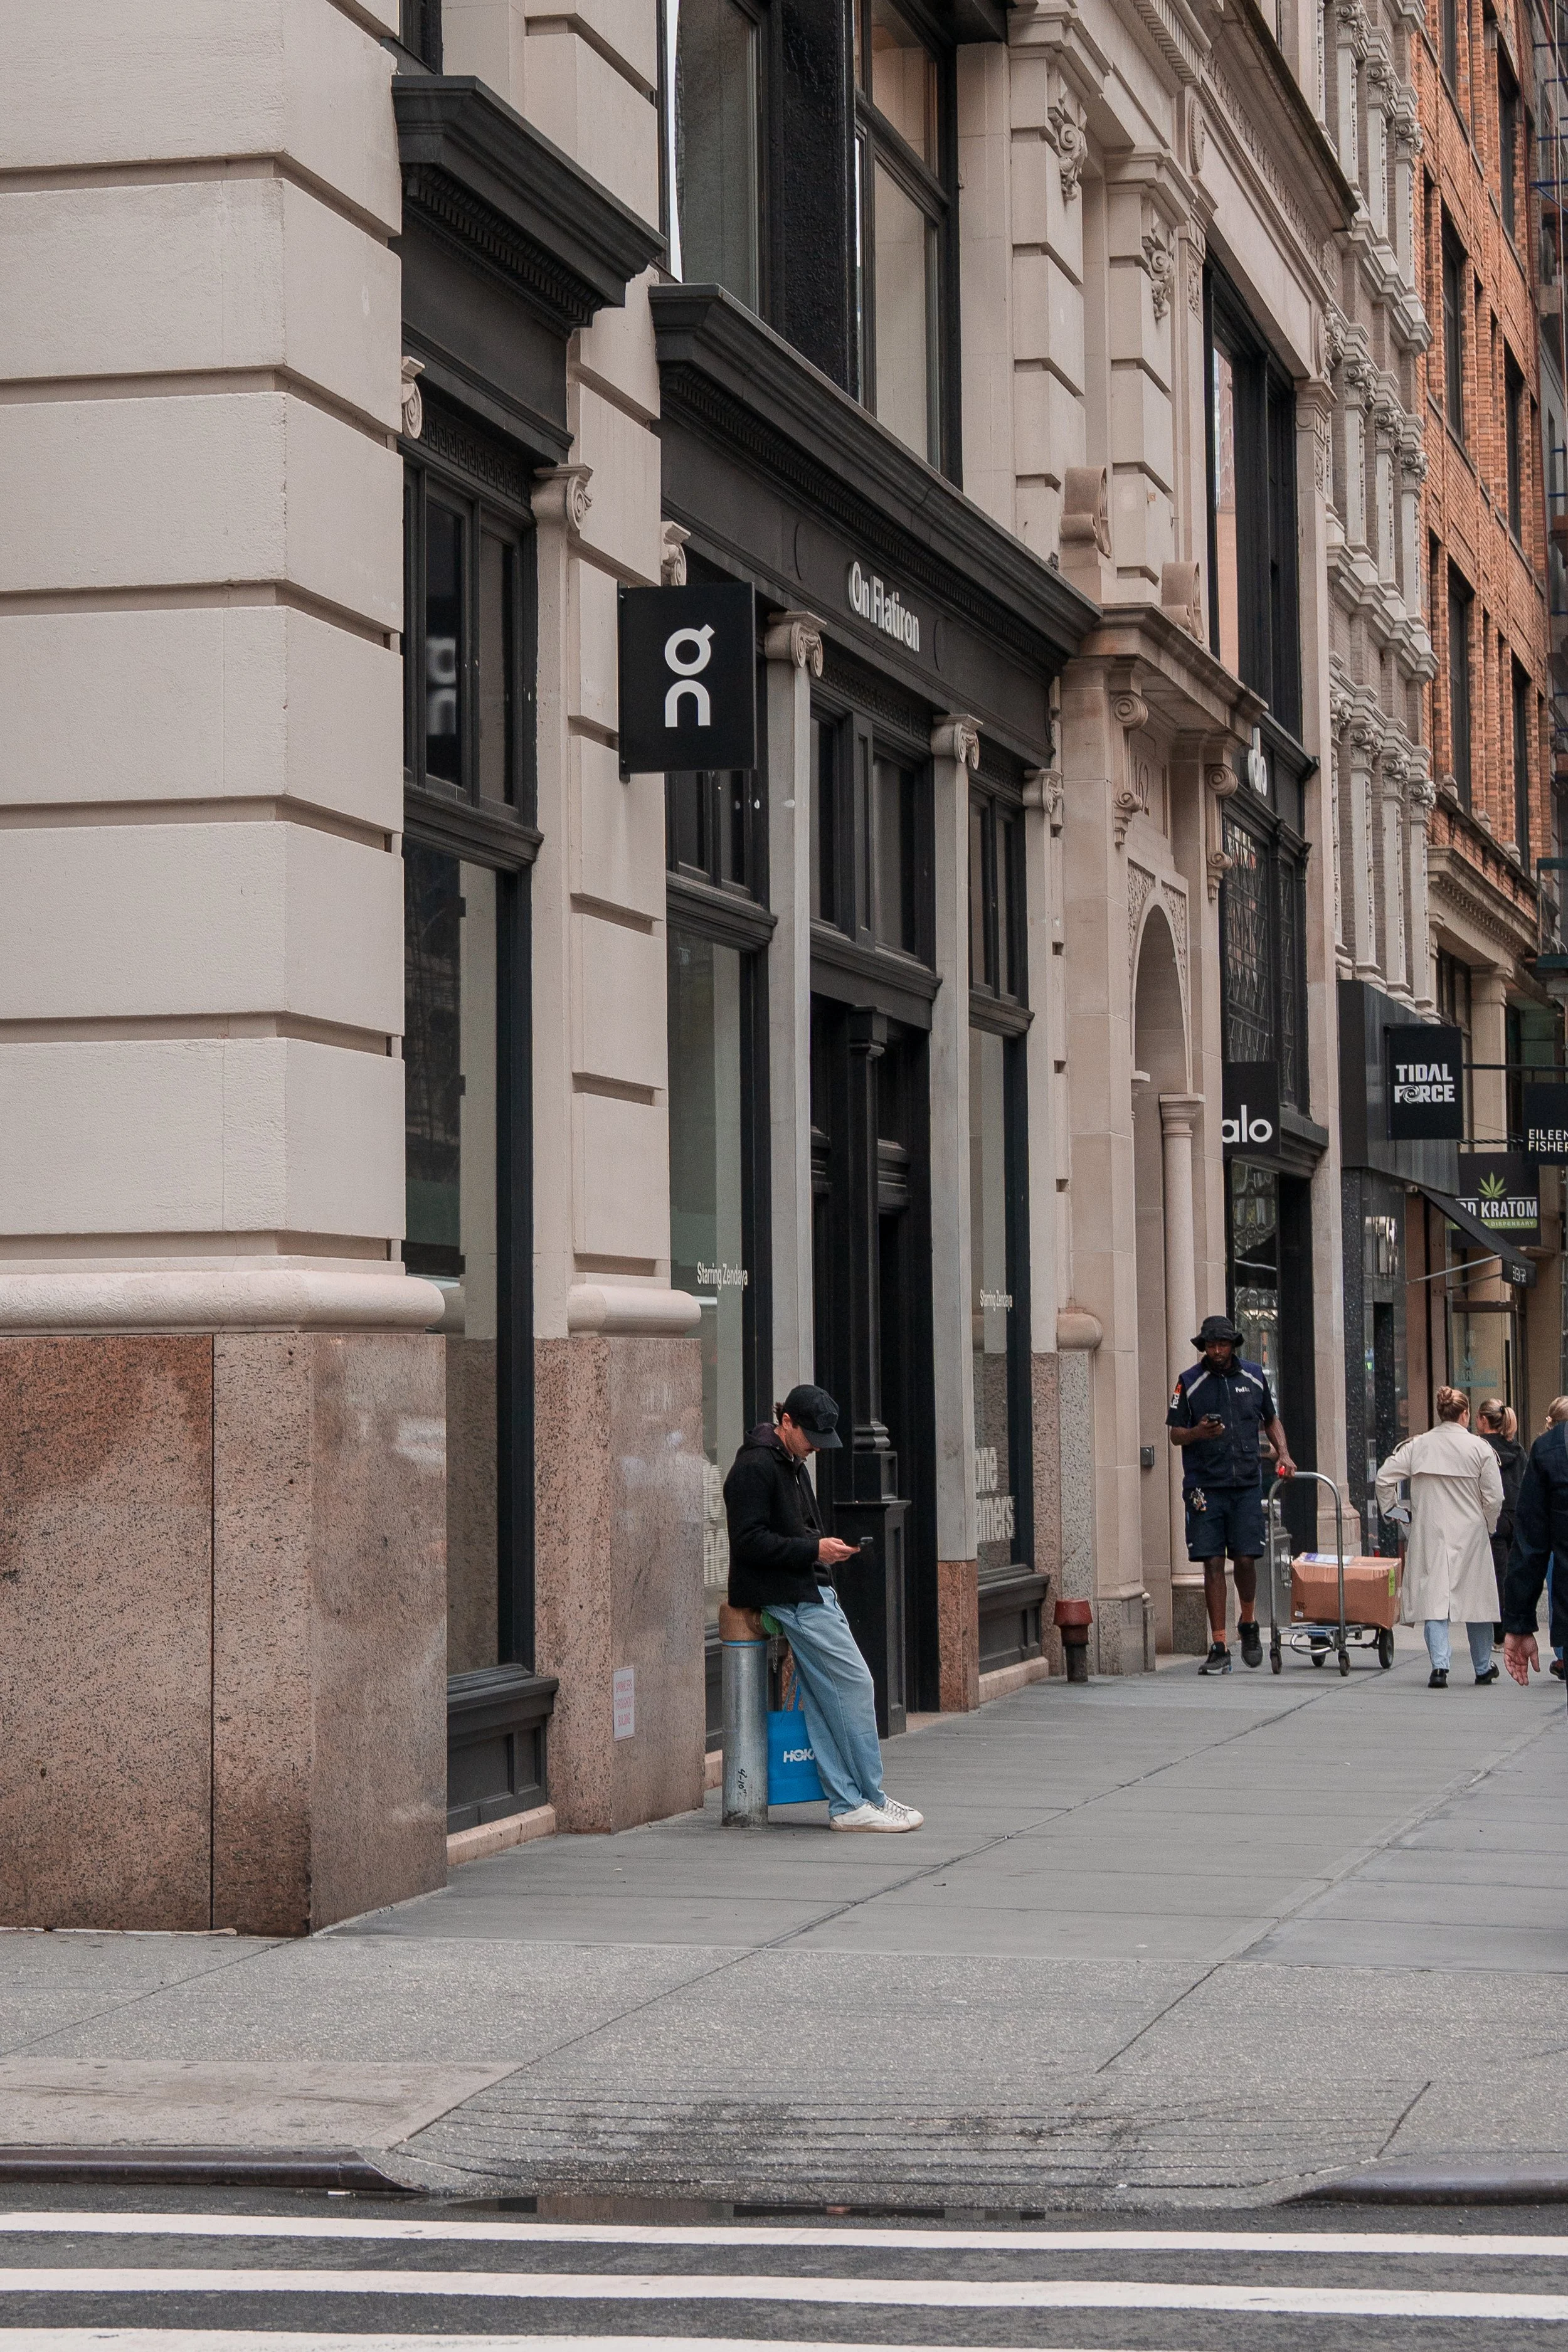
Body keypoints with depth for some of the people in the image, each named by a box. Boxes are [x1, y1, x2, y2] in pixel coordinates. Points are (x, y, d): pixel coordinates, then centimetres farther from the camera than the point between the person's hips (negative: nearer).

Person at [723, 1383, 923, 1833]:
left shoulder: (793, 1464, 21)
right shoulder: (755, 1467, -11)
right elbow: (749, 1542, -18)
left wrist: (826, 1548, 13)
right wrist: (814, 1549, -19)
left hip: (812, 1591, 10)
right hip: (791, 1598, -10)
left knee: (824, 1701, 7)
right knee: (854, 1683, -10)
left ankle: (847, 1804, 7)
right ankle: (868, 1800, -4)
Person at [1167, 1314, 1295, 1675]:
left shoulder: (1255, 1377, 10)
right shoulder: (1190, 1382, 2)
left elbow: (1271, 1420, 23)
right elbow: (1175, 1434, 5)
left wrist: (1283, 1454, 7)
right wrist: (1198, 1433, -16)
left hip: (1247, 1484, 1)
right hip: (1205, 1486, -1)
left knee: (1246, 1559, -4)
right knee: (1213, 1563, -3)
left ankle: (1249, 1625, 24)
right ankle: (1219, 1648, 1)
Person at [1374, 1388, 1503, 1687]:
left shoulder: (1418, 1446, 0)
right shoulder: (1479, 1448, -6)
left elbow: (1384, 1478, -2)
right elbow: (1494, 1497, -6)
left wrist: (1390, 1511, 11)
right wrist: (1487, 1527, 11)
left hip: (1429, 1534, 1)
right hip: (1470, 1534, -1)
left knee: (1435, 1598, 0)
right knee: (1476, 1598, 12)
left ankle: (1439, 1665, -16)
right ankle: (1483, 1668, 23)